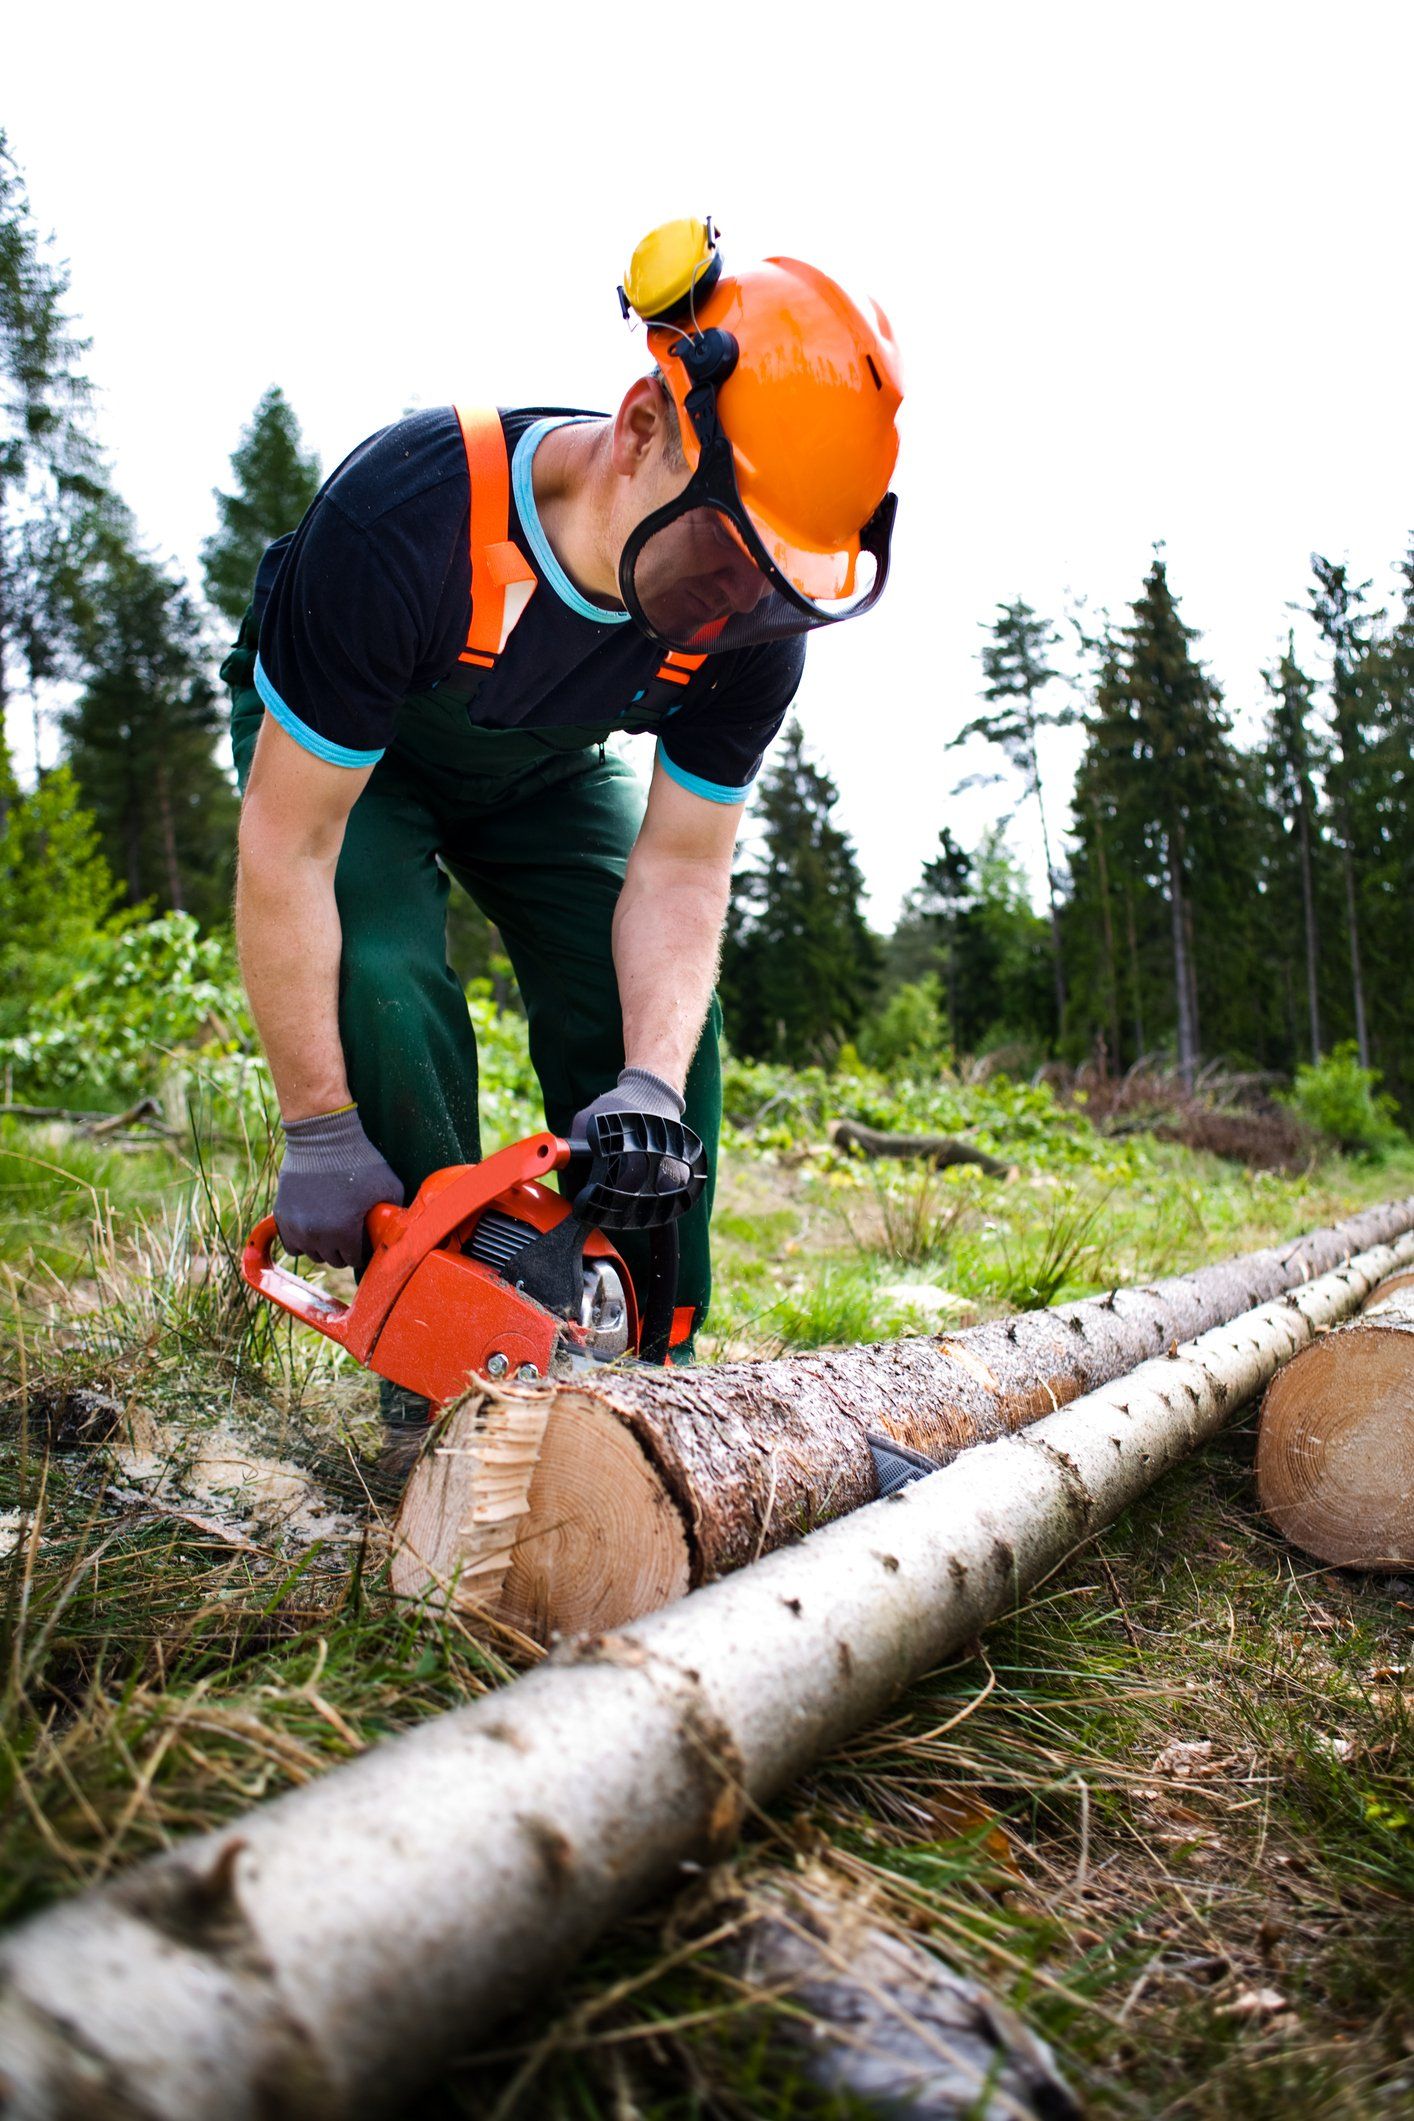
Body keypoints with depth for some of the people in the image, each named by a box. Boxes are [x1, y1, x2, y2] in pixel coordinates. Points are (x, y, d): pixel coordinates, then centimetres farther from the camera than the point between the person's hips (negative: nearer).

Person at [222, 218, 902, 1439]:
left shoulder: (754, 632, -28)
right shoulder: (407, 516, -41)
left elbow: (680, 866, -19)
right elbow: (287, 842, -35)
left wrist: (653, 1088, -33)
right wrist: (319, 1130, -31)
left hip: (547, 767, 4)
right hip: (327, 744, -3)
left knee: (660, 1018, -10)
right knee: (387, 988, -26)